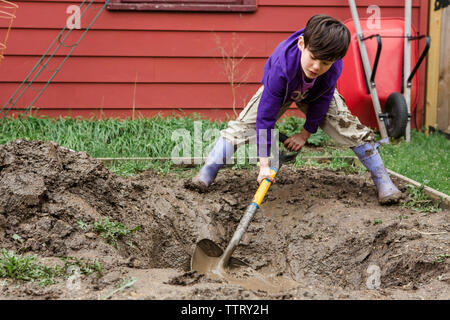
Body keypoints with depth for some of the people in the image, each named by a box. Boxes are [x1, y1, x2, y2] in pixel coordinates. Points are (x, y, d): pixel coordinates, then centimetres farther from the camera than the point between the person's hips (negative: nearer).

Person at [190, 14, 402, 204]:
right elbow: (266, 115, -40)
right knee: (244, 125, -16)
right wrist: (264, 164, -39)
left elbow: (322, 101, -18)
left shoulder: (334, 69, -38)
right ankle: (207, 172, -3)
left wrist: (305, 134, -12)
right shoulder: (281, 67, -46)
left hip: (316, 94, 2)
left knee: (350, 127, -12)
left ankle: (382, 180, 2)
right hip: (281, 91, -1)